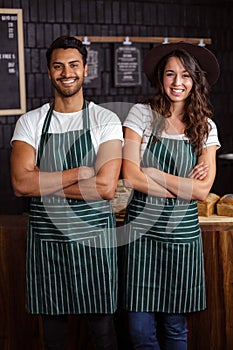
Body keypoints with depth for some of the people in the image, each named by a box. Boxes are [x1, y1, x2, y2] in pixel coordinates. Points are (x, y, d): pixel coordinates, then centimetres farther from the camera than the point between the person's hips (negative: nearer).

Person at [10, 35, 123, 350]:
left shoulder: (106, 121, -2)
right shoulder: (30, 122, 3)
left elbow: (106, 187, -14)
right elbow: (20, 183, -11)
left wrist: (45, 183, -11)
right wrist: (78, 173, -14)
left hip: (94, 236, -1)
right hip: (46, 238, 2)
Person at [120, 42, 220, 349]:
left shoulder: (206, 126, 5)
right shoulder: (142, 114, -1)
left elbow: (203, 190, -4)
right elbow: (130, 177, -10)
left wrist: (154, 174, -9)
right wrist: (184, 186, -9)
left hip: (182, 232, 2)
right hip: (141, 228, -2)